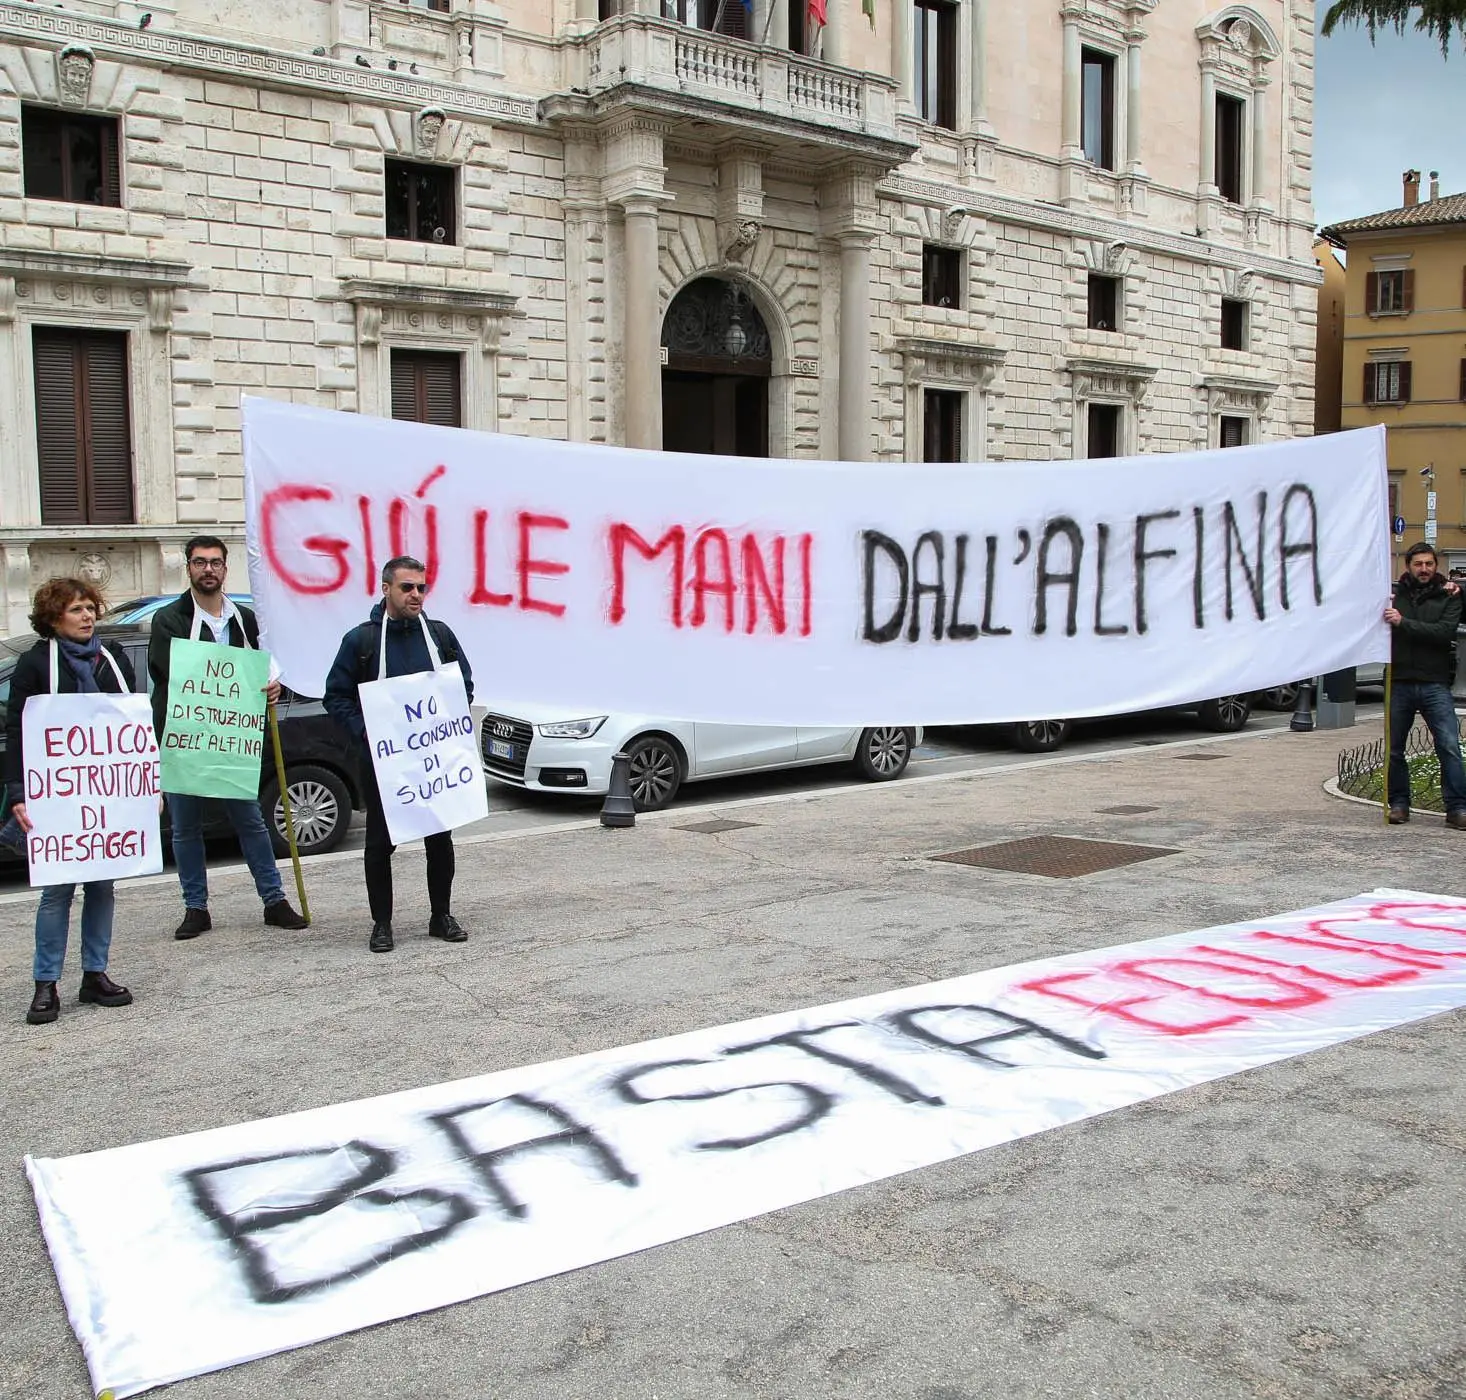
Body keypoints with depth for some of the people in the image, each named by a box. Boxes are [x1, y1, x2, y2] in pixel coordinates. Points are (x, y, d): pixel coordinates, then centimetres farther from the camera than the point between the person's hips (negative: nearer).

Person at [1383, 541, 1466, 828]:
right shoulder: (1395, 594, 10)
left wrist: (1404, 623, -17)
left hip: (1435, 684, -2)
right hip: (1399, 683, 2)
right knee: (1394, 749, 7)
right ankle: (1399, 803, 20)